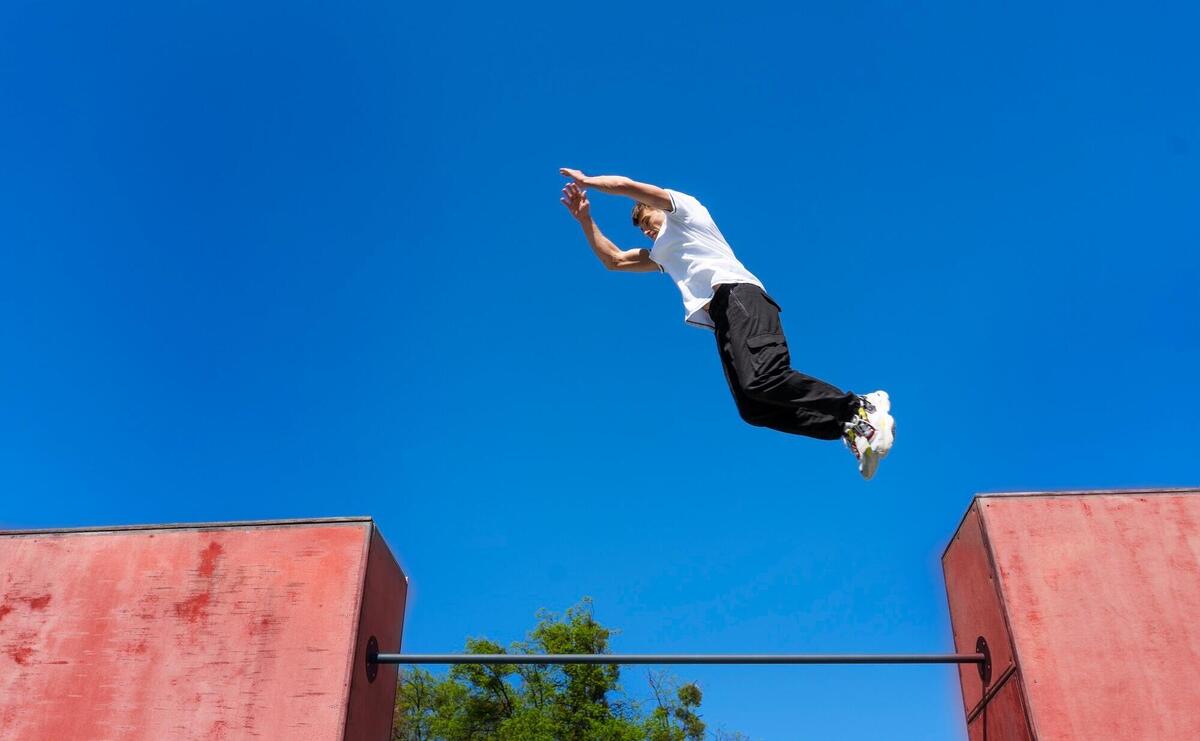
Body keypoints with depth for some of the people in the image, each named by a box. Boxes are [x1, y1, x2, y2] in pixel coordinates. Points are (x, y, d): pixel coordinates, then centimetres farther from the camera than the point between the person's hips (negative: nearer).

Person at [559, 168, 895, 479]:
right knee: (753, 409, -15)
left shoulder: (682, 208, 21)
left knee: (762, 380, -32)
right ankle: (852, 428, -19)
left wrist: (586, 180, 27)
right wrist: (585, 218, 35)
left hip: (737, 294, -8)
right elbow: (614, 260, 40)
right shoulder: (661, 254, 42)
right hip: (722, 319, 8)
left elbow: (625, 185, 14)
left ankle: (860, 407, -28)